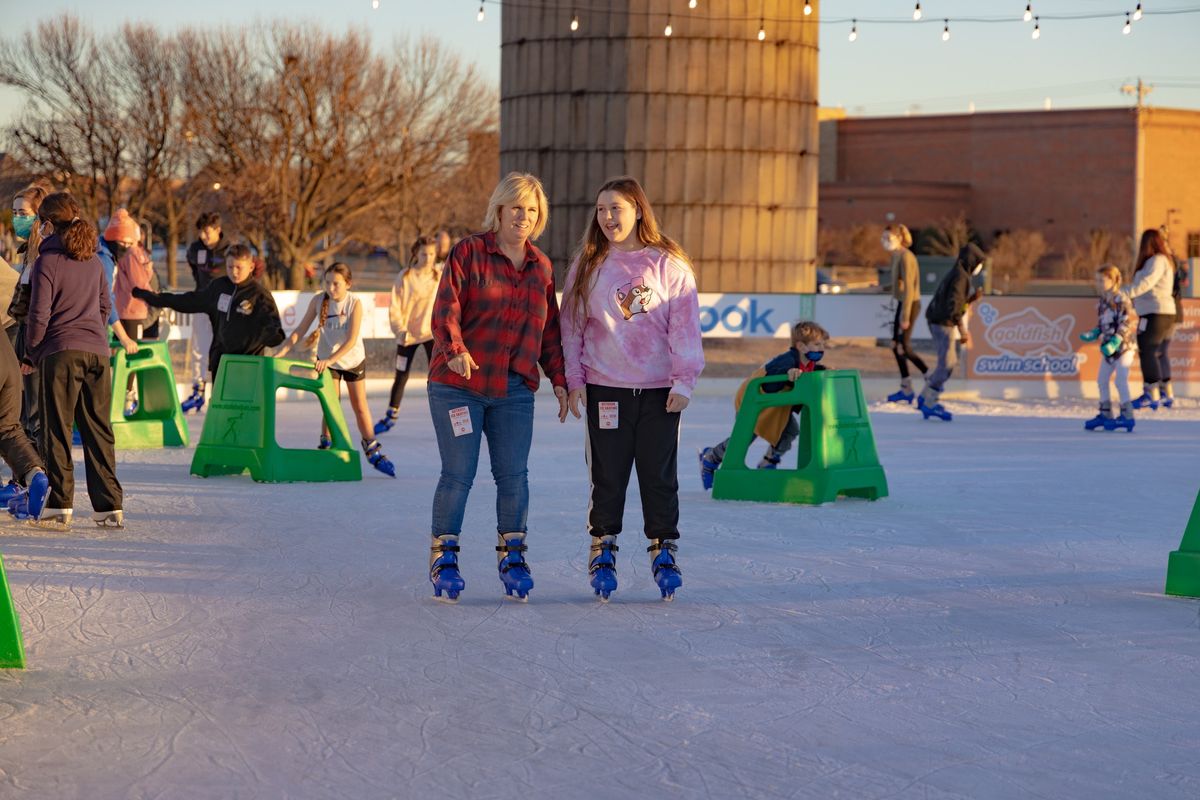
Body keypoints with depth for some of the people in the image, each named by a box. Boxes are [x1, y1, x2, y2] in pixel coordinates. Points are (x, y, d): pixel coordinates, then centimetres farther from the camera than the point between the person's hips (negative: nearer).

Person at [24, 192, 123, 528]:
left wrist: (31, 355, 3)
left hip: (61, 351, -5)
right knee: (98, 429, 6)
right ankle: (109, 505, 1)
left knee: (57, 428, 2)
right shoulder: (93, 261, 12)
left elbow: (39, 314, -7)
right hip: (97, 350, 5)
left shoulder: (47, 261, -6)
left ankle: (60, 503, -1)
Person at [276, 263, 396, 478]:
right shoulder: (318, 301, -14)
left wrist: (330, 359, -36)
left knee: (360, 407, 6)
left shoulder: (355, 304, -20)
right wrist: (280, 354, -19)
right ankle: (325, 449, 8)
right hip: (326, 360, 1)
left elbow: (351, 340, -26)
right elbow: (299, 331, -11)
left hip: (353, 359, -1)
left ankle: (373, 451, 18)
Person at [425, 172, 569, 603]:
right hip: (458, 385, -4)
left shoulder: (541, 266, 12)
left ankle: (512, 555, 16)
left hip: (515, 390, 4)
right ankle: (443, 556, 10)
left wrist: (560, 380, 14)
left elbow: (549, 330, 19)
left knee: (513, 475, 1)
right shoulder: (469, 252, -3)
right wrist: (454, 350, -29)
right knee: (458, 473, -3)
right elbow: (446, 309, -13)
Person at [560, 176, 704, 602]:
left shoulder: (668, 264, -1)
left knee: (660, 473, 3)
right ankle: (602, 551, 15)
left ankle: (663, 550, 14)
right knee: (607, 475, 5)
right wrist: (574, 379, 2)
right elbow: (572, 326, 8)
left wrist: (683, 381, -7)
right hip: (605, 387, 1)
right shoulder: (588, 265, 5)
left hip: (659, 389, -1)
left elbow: (685, 326, -1)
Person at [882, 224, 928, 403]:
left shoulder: (905, 257, -18)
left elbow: (908, 288, -21)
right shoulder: (896, 256, 10)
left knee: (903, 348, -7)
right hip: (902, 304, 9)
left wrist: (905, 316, -21)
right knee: (895, 345, 10)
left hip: (909, 304, -9)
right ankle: (906, 389, 15)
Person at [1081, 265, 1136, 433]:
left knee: (1121, 380, -11)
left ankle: (1127, 415, -5)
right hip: (1108, 349, 9)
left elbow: (1126, 324, -21)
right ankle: (1105, 414, 21)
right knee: (1102, 379, 11)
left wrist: (1114, 343, -26)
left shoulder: (1121, 300, -16)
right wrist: (1092, 335, 4)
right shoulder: (1102, 302, 10)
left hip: (1123, 346, -9)